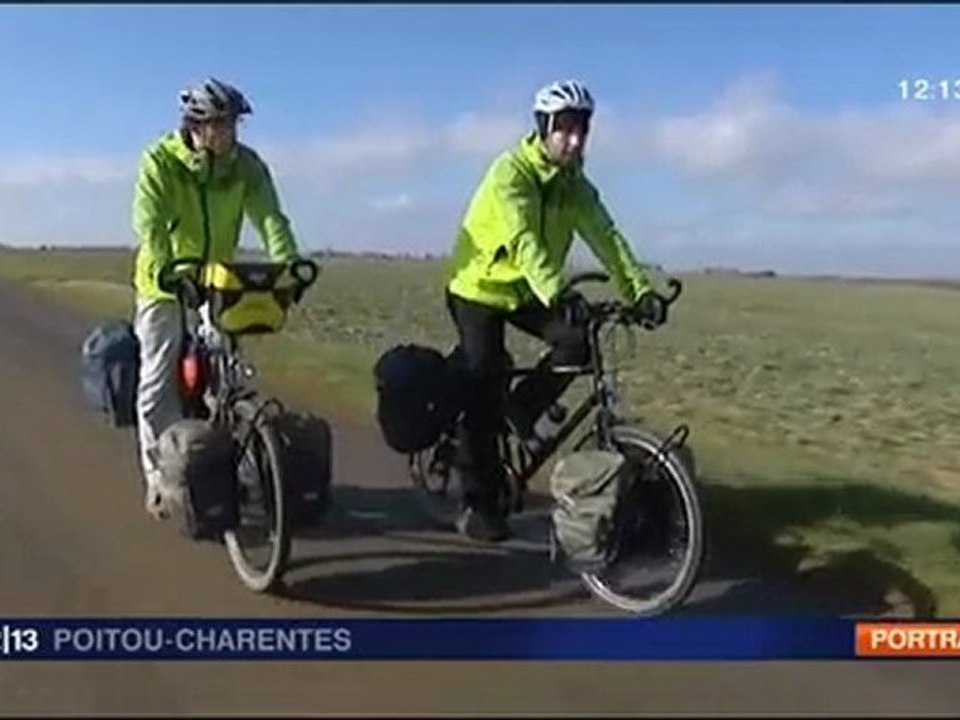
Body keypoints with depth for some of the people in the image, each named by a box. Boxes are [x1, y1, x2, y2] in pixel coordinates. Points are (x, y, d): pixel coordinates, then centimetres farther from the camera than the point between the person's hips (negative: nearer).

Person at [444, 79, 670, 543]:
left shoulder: (573, 182, -3)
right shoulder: (511, 171, -23)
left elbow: (605, 236, -13)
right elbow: (525, 242, -37)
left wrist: (640, 291, -26)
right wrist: (555, 295, -50)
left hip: (527, 291, 6)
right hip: (479, 288, -6)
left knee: (580, 341, -19)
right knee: (484, 397, -9)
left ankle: (522, 410, 5)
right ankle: (477, 507, 1)